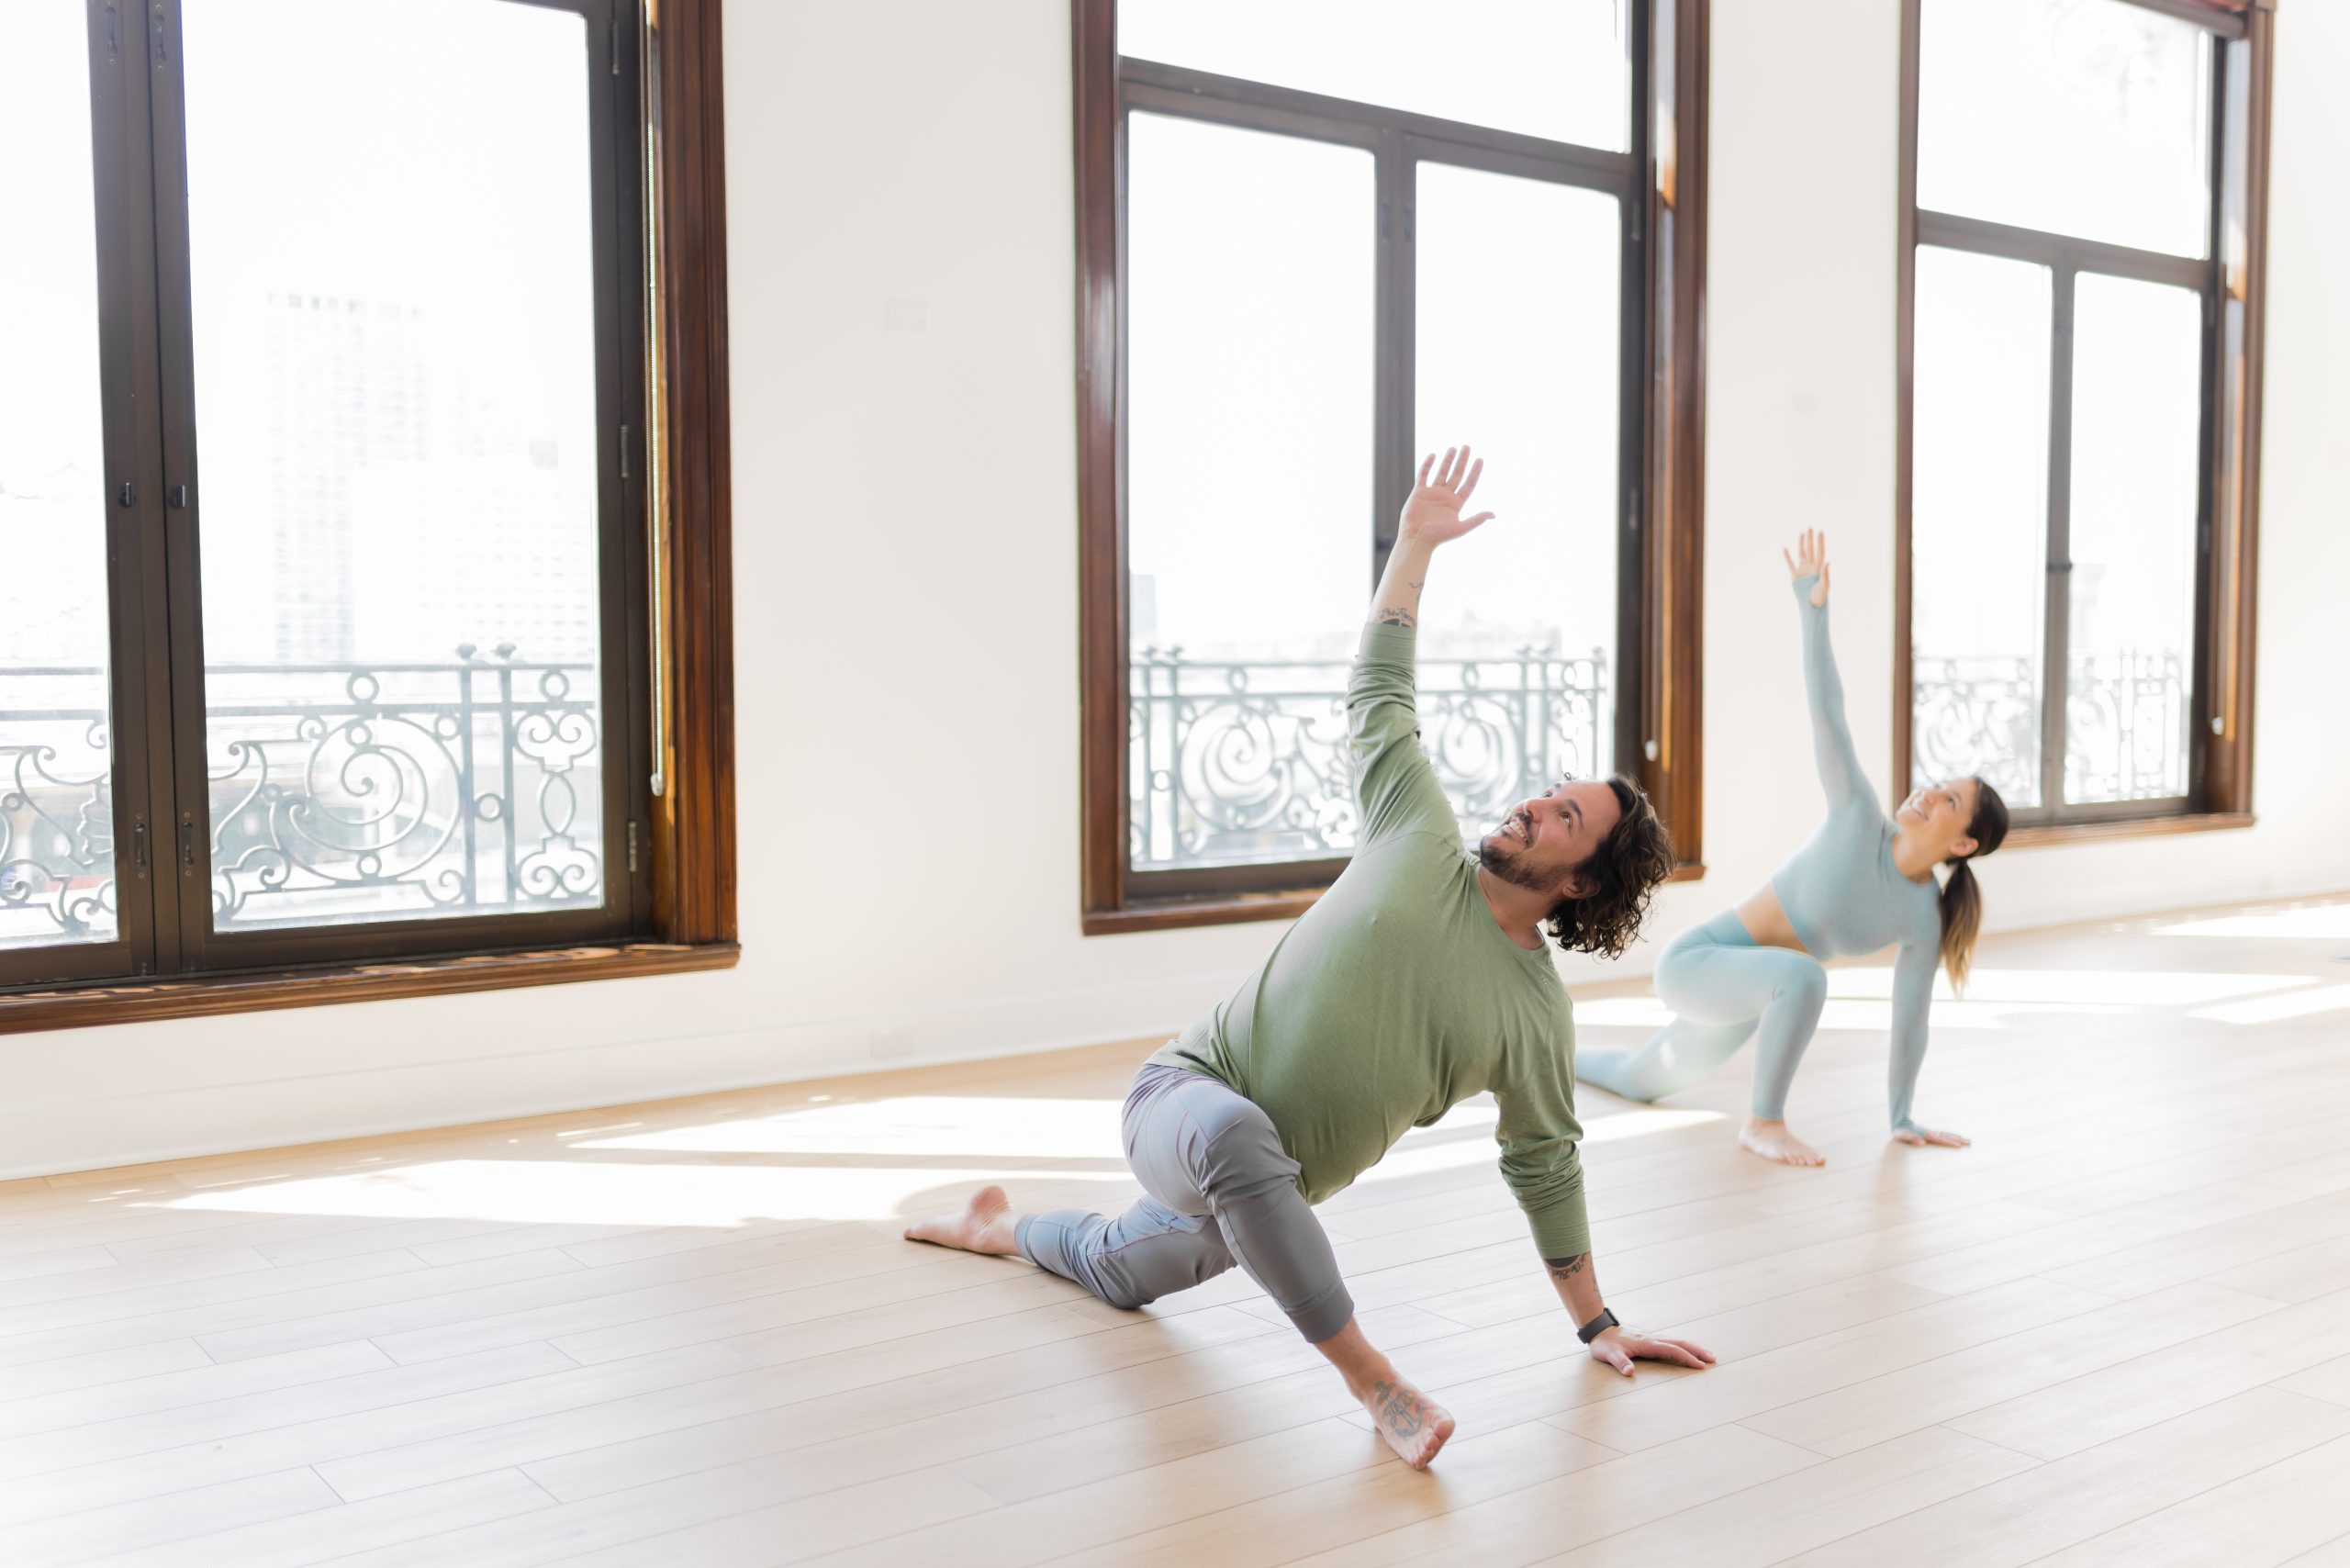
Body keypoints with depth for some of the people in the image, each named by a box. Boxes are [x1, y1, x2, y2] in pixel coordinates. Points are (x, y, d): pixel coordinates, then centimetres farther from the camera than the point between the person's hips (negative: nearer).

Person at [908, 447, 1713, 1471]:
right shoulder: (1421, 843, -6)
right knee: (1236, 1133, -42)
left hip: (1263, 1195, 3)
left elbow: (1545, 1169, 7)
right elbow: (1377, 693, 2)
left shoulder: (1537, 1017, -3)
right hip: (1187, 1092, -3)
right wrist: (1414, 544, -1)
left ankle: (998, 1227, 61)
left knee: (1117, 1272, 25)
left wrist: (1597, 1327, 10)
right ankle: (1373, 1383, -30)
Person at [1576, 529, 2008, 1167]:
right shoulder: (1859, 819, -19)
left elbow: (1909, 1019, 1)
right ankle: (1763, 1120, -19)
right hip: (1694, 961, -6)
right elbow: (1826, 715, -27)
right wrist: (1813, 609, -35)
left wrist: (1903, 1118, 4)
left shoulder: (1925, 919, -8)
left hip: (1745, 990, 6)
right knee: (1803, 975, -39)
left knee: (1640, 1079, 30)